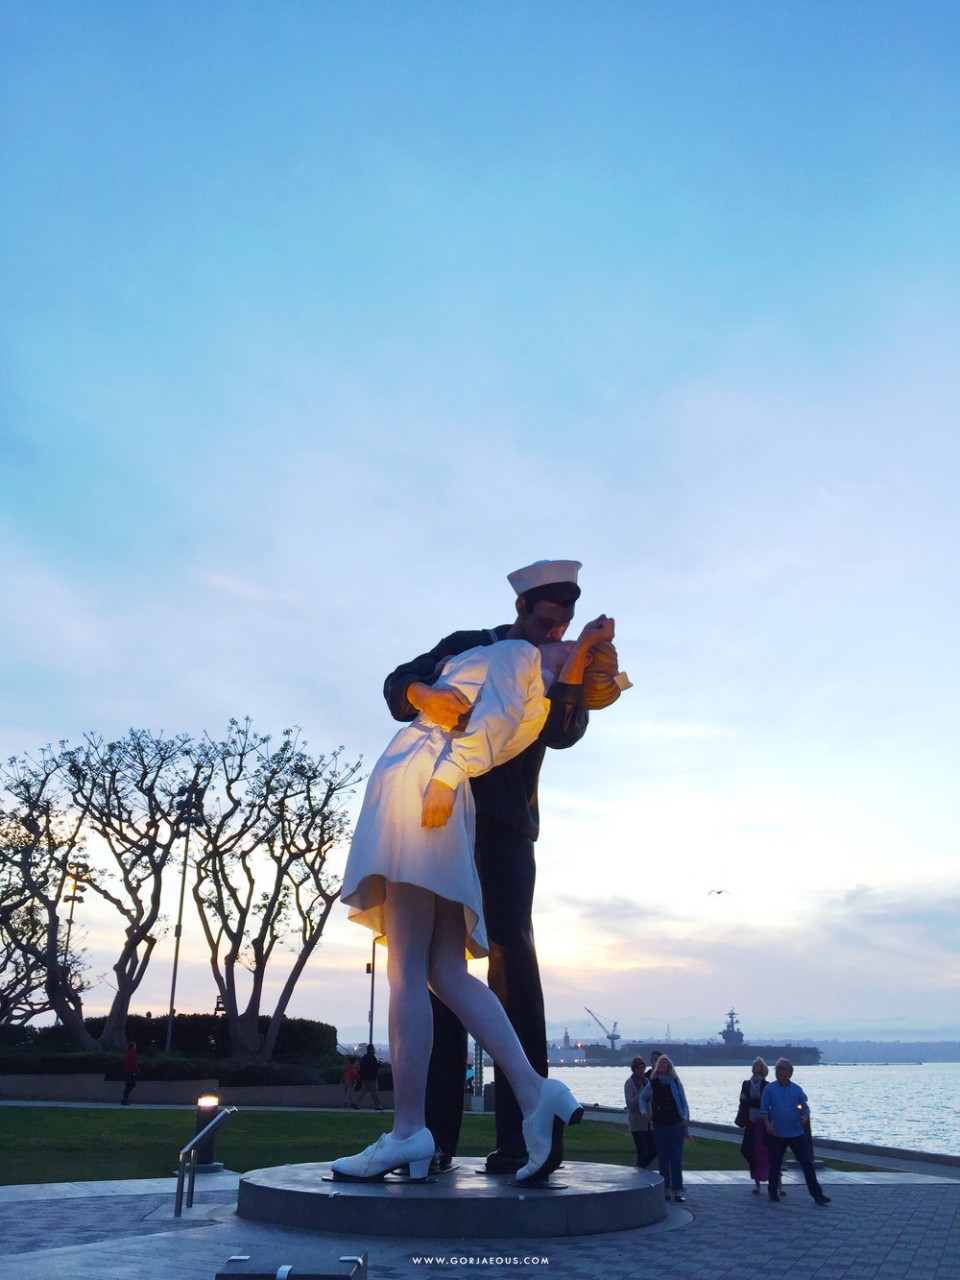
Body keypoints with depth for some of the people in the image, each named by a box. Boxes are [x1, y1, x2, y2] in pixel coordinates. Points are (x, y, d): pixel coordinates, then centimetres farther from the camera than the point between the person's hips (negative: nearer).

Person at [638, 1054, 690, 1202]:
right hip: (659, 1124, 1)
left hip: (676, 1124, -1)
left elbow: (684, 1102, 8)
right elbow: (642, 1098, 18)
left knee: (676, 1158, -2)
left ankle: (677, 1190, 1)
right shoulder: (652, 1084, 3)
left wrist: (685, 1118, -5)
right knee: (662, 1158, 4)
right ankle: (665, 1189, 12)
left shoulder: (676, 1083, 3)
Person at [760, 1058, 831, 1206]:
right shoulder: (769, 1089, -2)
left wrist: (805, 1116, -11)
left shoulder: (797, 1089, 2)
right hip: (777, 1133, -1)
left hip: (797, 1133, 1)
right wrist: (768, 1124, -14)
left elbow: (805, 1107, 9)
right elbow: (764, 1109, -1)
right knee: (775, 1163, 9)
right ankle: (772, 1192, 25)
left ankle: (817, 1195, 4)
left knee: (807, 1163, -1)